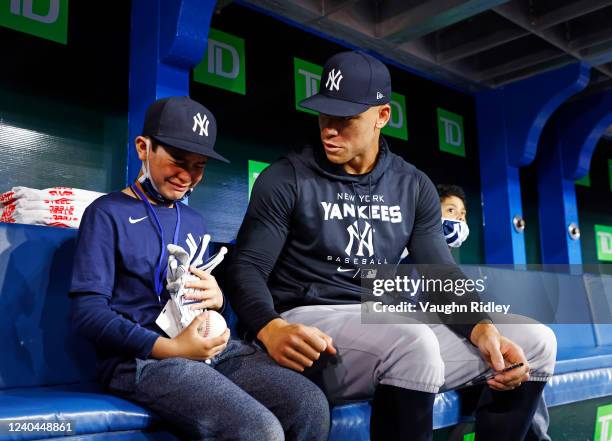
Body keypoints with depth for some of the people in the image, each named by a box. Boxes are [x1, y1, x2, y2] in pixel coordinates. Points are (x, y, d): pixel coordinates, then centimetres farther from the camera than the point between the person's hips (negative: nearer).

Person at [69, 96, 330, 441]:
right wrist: (171, 348, -18)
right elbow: (88, 311, -8)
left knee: (312, 405, -18)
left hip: (212, 348, 6)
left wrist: (217, 298, 0)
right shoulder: (108, 213, 2)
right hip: (142, 357, -6)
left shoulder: (194, 221, 22)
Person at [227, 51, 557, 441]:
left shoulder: (414, 187, 10)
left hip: (390, 327, 6)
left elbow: (443, 274, 7)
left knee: (535, 342, -3)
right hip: (312, 324, -5)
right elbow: (247, 268, -8)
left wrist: (482, 328, -14)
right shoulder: (287, 178, -3)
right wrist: (271, 328, -30)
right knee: (414, 344, -37)